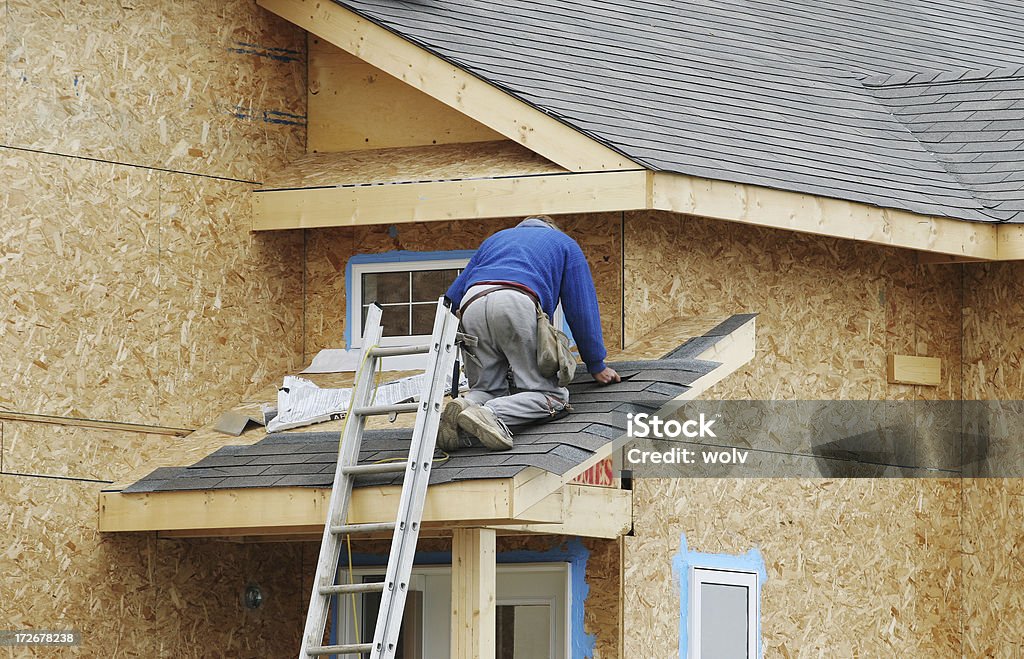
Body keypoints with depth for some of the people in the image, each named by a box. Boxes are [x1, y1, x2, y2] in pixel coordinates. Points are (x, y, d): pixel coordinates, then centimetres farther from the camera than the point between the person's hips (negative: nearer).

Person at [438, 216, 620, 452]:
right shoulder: (565, 244, 32)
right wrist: (597, 366, 29)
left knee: (489, 390, 18)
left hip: (471, 308, 4)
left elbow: (452, 298, 34)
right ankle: (489, 414, -28)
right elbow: (582, 310, 24)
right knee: (552, 396, -1)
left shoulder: (495, 239, 42)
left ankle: (464, 405, -17)